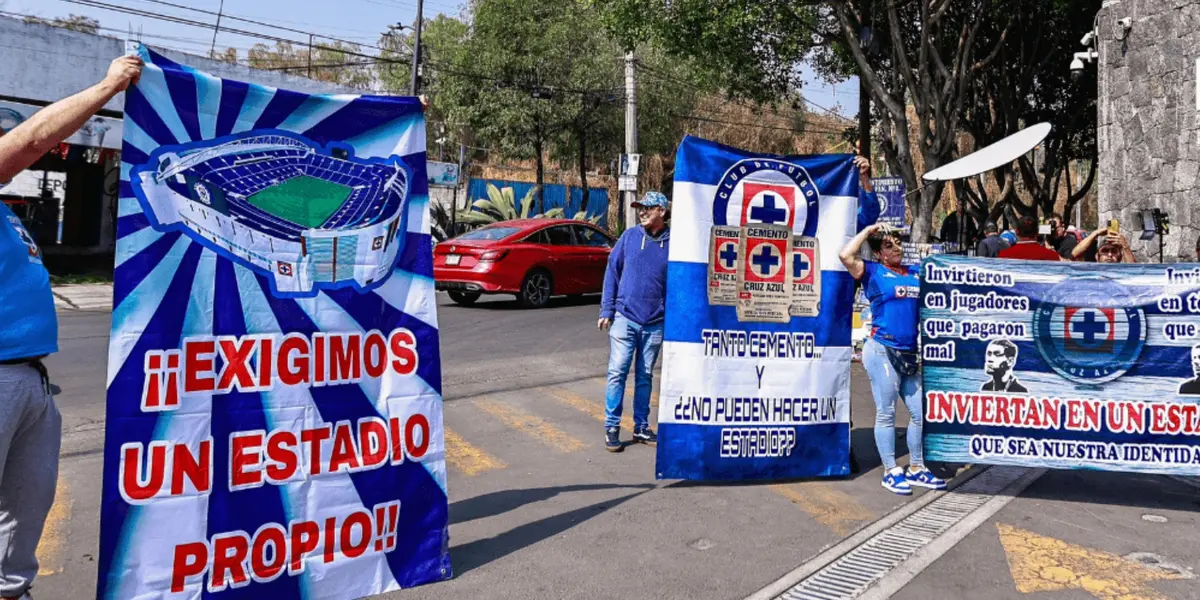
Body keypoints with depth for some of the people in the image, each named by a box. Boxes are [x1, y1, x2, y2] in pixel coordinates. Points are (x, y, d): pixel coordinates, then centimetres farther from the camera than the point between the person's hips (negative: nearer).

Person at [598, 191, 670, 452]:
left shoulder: (673, 243, -2)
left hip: (655, 323, 1)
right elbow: (612, 272, 3)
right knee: (617, 373, -2)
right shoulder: (629, 236, 1)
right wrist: (606, 310, -1)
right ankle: (611, 427, 7)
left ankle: (641, 427, 23)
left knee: (645, 376, 12)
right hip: (624, 317, 0)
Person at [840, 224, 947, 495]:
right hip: (883, 351, -6)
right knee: (886, 413, 1)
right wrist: (868, 231, -7)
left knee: (920, 413, 11)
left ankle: (916, 469, 25)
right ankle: (891, 471, 10)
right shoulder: (873, 272, -1)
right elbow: (846, 255, -16)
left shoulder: (916, 272, 14)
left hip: (912, 354, 6)